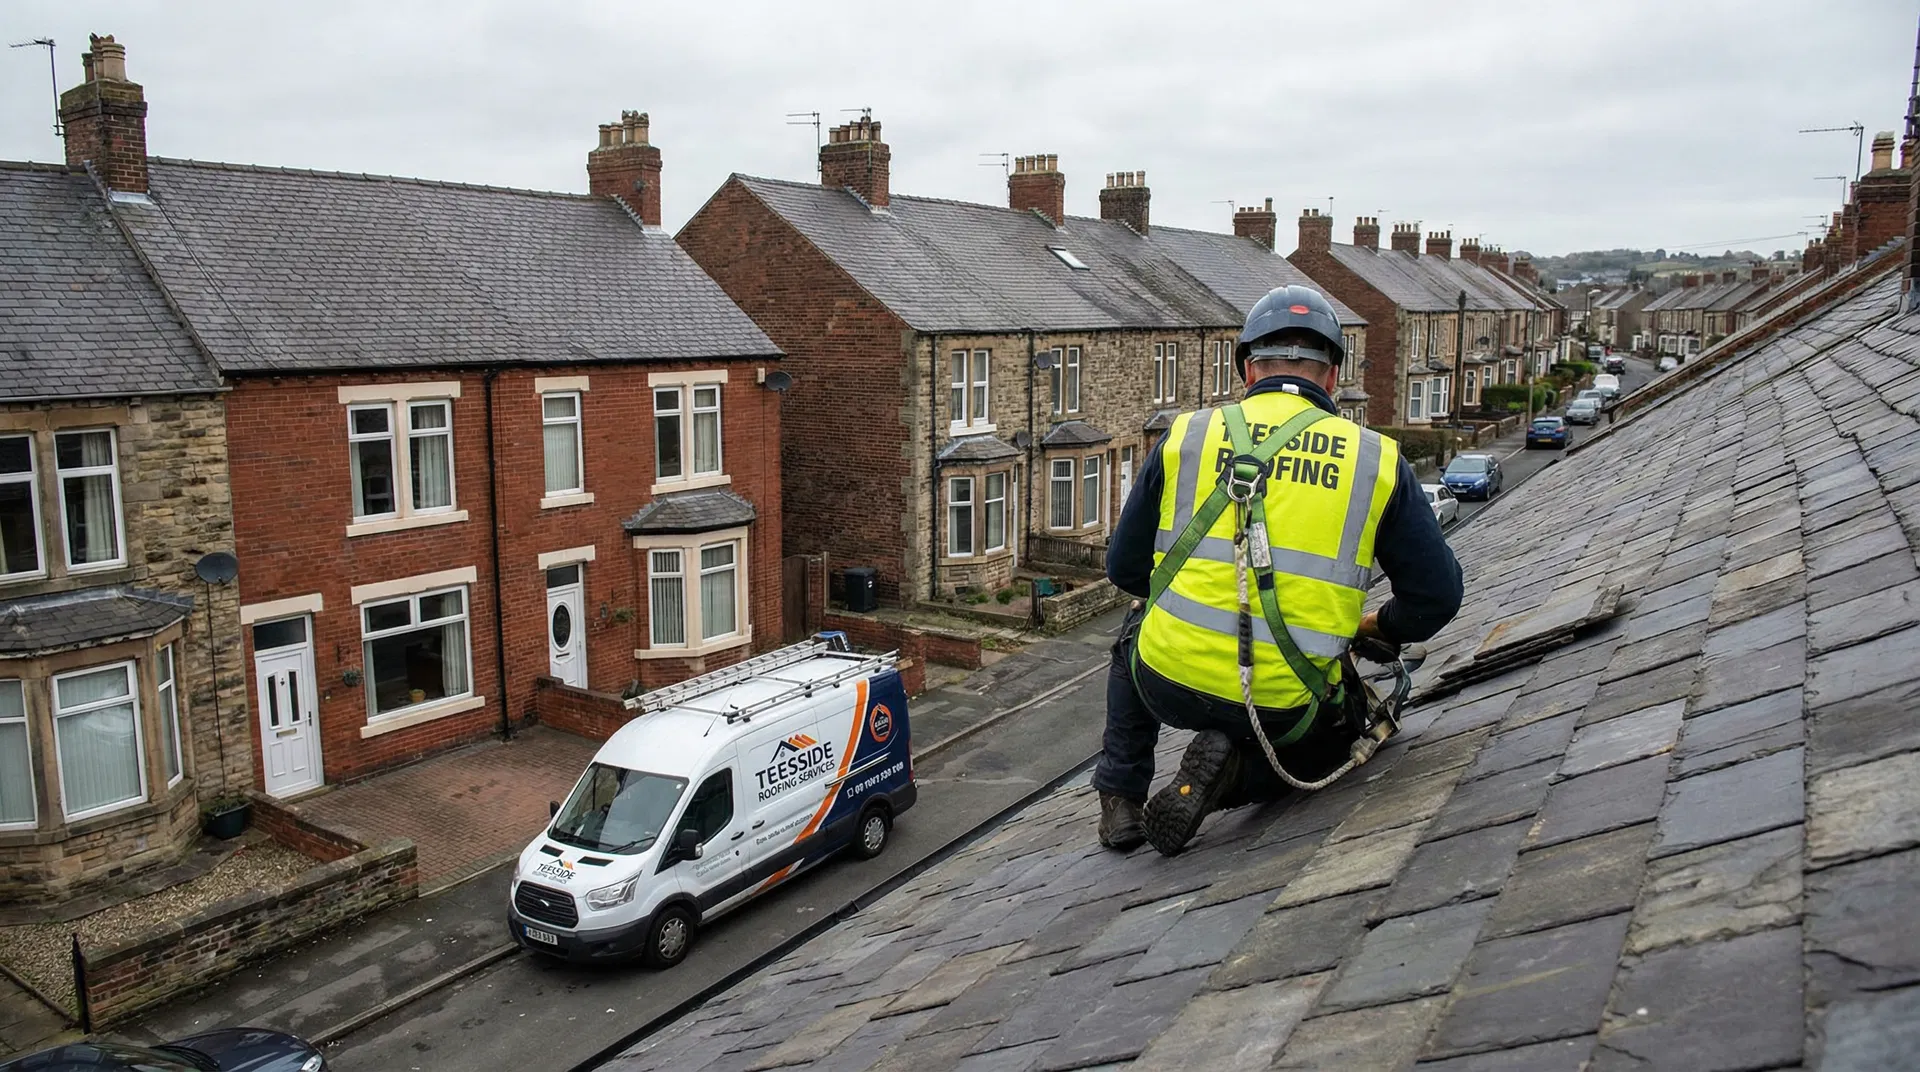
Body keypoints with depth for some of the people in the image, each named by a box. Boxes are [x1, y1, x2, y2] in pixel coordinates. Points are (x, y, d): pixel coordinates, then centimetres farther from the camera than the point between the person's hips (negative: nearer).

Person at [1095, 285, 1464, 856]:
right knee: (1333, 735, 34)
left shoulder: (1185, 436, 4)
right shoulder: (1377, 459, 3)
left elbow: (1125, 567, 11)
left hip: (1168, 685, 1)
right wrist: (1378, 627, 27)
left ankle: (1121, 799, 22)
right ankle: (1235, 772, 2)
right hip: (1284, 707, -1)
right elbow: (1437, 595, 6)